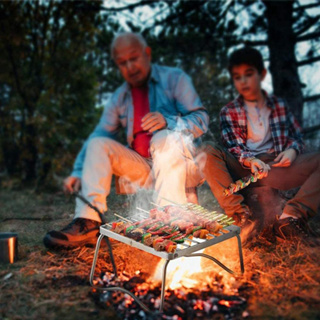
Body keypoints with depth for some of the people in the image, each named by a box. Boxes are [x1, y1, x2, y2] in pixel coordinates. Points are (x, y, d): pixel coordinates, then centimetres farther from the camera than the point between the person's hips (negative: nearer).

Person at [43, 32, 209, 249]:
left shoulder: (174, 78, 0)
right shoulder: (120, 97, 13)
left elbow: (201, 120, -9)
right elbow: (100, 134, 8)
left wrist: (168, 121, -29)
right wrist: (78, 172, -7)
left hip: (183, 164, -4)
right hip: (144, 170, 5)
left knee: (166, 138, -34)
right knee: (98, 144, -12)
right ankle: (88, 223, -21)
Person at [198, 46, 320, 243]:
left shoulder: (279, 105, 17)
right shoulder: (229, 112, 12)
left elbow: (297, 136, 17)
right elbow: (233, 147, 1)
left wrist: (292, 150, -8)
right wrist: (249, 161, -21)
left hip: (276, 169, 1)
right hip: (242, 170, -1)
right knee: (209, 151, -28)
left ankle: (291, 216, -31)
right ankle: (239, 213, -33)